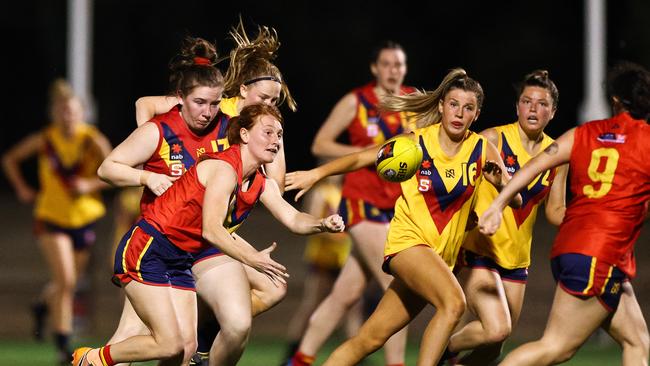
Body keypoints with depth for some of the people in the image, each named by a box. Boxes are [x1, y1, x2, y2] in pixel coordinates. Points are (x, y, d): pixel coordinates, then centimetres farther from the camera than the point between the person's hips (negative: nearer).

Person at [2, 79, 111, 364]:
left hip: (84, 219, 2)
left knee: (71, 281, 14)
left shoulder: (93, 140, -12)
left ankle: (45, 304, 49)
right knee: (66, 281, -16)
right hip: (51, 218, -2)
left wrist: (90, 184, -28)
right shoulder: (45, 140, -9)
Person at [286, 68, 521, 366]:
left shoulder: (482, 150, 0)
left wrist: (499, 182, -20)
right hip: (408, 239, -3)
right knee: (453, 302, -31)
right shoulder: (417, 143, -6)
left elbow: (516, 200, 1)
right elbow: (360, 159, 3)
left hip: (442, 254, 3)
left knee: (370, 338, 3)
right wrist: (315, 174, -6)